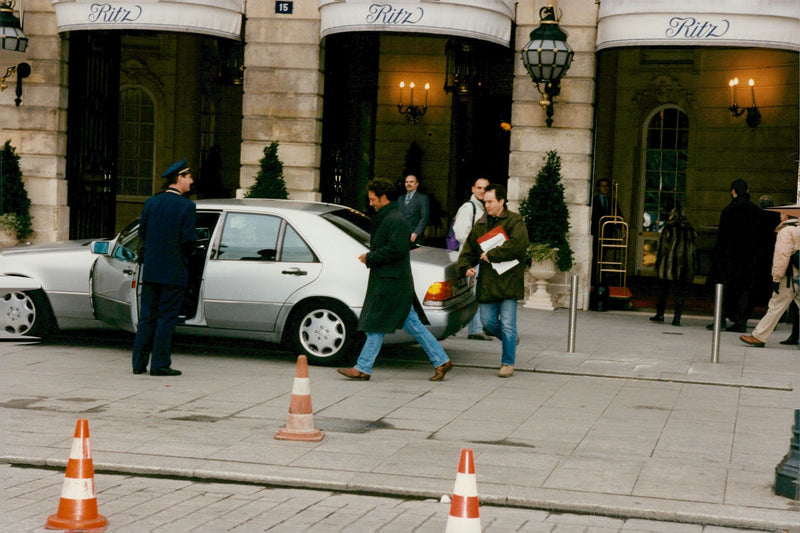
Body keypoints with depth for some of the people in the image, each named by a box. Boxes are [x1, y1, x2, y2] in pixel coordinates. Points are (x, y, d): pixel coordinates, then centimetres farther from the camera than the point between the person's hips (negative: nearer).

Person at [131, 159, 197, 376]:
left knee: (146, 317, 11)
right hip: (174, 272, -5)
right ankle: (160, 364, 2)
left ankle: (139, 363, 13)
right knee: (167, 318, 1)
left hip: (150, 269, 5)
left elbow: (142, 232, 8)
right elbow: (189, 238, -15)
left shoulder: (151, 203, 5)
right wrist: (188, 252, 6)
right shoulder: (186, 206, -11)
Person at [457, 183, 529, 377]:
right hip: (486, 283, 6)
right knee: (488, 322, 5)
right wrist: (466, 266, 1)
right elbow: (468, 249, 21)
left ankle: (508, 363, 6)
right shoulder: (480, 225, 15)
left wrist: (491, 255, -16)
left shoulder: (514, 221, -3)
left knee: (507, 324, -5)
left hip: (508, 282, -5)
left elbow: (518, 244, -20)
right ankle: (510, 339, 34)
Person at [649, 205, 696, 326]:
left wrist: (658, 264, 1)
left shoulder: (667, 229, -5)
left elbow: (662, 248, -5)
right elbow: (693, 250, 9)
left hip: (668, 266, -3)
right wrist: (691, 267, 14)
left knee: (663, 290, 8)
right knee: (679, 293, 4)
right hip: (684, 267, 3)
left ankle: (660, 315, 11)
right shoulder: (690, 230, 6)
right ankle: (677, 318, -1)